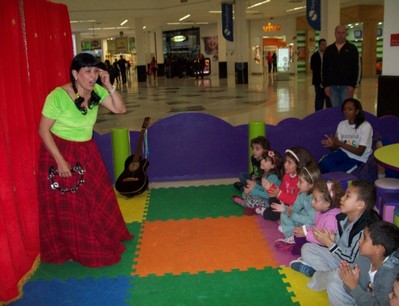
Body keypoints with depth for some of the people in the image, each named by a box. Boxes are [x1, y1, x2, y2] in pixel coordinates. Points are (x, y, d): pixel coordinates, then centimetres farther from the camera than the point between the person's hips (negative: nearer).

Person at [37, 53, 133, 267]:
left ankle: (103, 239, 37)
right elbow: (43, 130, -20)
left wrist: (108, 85, -20)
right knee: (67, 206, 8)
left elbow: (120, 109, -8)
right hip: (60, 152, -5)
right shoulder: (58, 96, -25)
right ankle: (71, 248, 27)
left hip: (87, 152, 6)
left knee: (98, 198, 14)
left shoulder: (96, 91, -8)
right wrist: (60, 160, -21)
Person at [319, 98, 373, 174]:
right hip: (343, 154, 4)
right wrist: (332, 145, -22)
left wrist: (340, 143, -24)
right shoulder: (342, 124, 5)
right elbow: (337, 147, 3)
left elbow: (360, 152, -15)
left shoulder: (365, 126, -11)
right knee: (324, 163, -28)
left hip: (358, 159, -4)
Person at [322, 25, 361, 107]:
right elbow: (324, 68, 11)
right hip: (332, 86, 3)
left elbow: (357, 68, -2)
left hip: (347, 86, -3)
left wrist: (353, 85, -10)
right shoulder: (329, 50, 11)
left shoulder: (352, 48, 2)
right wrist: (326, 85, 3)